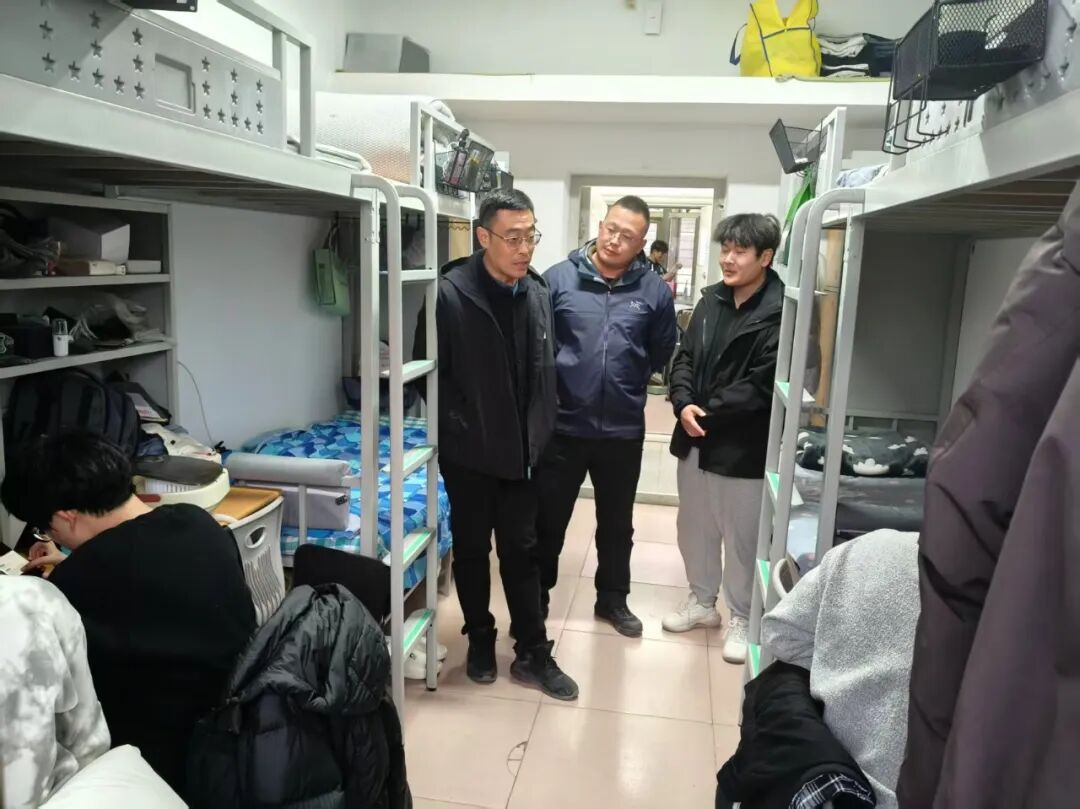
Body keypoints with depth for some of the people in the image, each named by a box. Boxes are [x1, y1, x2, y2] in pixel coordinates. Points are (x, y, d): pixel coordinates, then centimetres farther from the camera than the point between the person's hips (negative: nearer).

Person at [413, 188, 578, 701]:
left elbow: (544, 371, 9)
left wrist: (539, 433, 6)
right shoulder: (450, 294, -15)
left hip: (521, 450, 4)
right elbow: (430, 373, -11)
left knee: (522, 551, 12)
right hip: (469, 452, -3)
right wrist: (459, 431, -12)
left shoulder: (538, 293, 1)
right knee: (472, 550, 13)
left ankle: (533, 654, 23)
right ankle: (480, 641, 32)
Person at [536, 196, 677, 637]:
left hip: (623, 430, 2)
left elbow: (662, 354, 9)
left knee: (617, 523, 19)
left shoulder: (654, 290, -2)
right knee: (548, 520, 13)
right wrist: (549, 389, -2)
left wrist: (627, 381, 6)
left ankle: (613, 599, 39)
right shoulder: (559, 278, -6)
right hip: (561, 426, -1)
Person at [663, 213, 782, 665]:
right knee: (695, 527, 20)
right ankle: (702, 601, 40)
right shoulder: (711, 299, 6)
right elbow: (684, 358, 7)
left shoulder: (781, 312, -17)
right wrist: (683, 404, -10)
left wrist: (707, 413, -13)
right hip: (695, 438, 7)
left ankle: (742, 618, 29)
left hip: (743, 445, -7)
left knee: (741, 538, 9)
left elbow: (762, 385, -19)